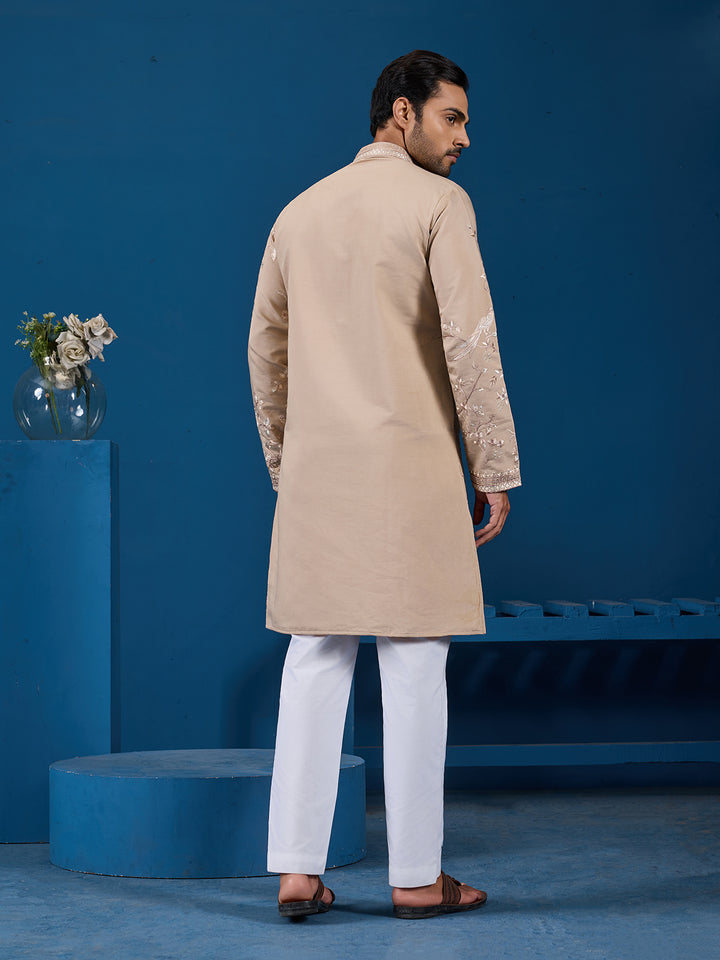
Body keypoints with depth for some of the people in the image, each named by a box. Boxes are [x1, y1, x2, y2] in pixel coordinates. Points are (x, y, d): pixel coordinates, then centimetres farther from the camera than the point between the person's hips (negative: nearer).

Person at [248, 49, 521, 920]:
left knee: (315, 662, 7)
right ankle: (416, 876, 5)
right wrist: (496, 472, -7)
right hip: (409, 465, -5)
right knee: (413, 663, 0)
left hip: (316, 469, 5)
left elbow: (265, 349, 16)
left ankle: (297, 869, 4)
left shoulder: (301, 212, 14)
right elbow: (469, 342, -12)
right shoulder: (439, 203, -5)